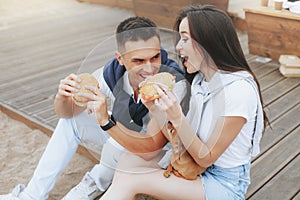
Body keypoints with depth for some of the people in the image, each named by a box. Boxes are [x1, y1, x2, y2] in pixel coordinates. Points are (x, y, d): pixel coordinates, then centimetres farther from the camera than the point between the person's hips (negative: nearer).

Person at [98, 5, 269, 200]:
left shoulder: (239, 90, -24)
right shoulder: (200, 79, 1)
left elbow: (206, 158, -19)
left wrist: (177, 118, -30)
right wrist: (155, 108, -15)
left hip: (224, 184, -7)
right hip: (195, 165, 7)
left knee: (131, 180, -20)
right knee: (129, 160, -15)